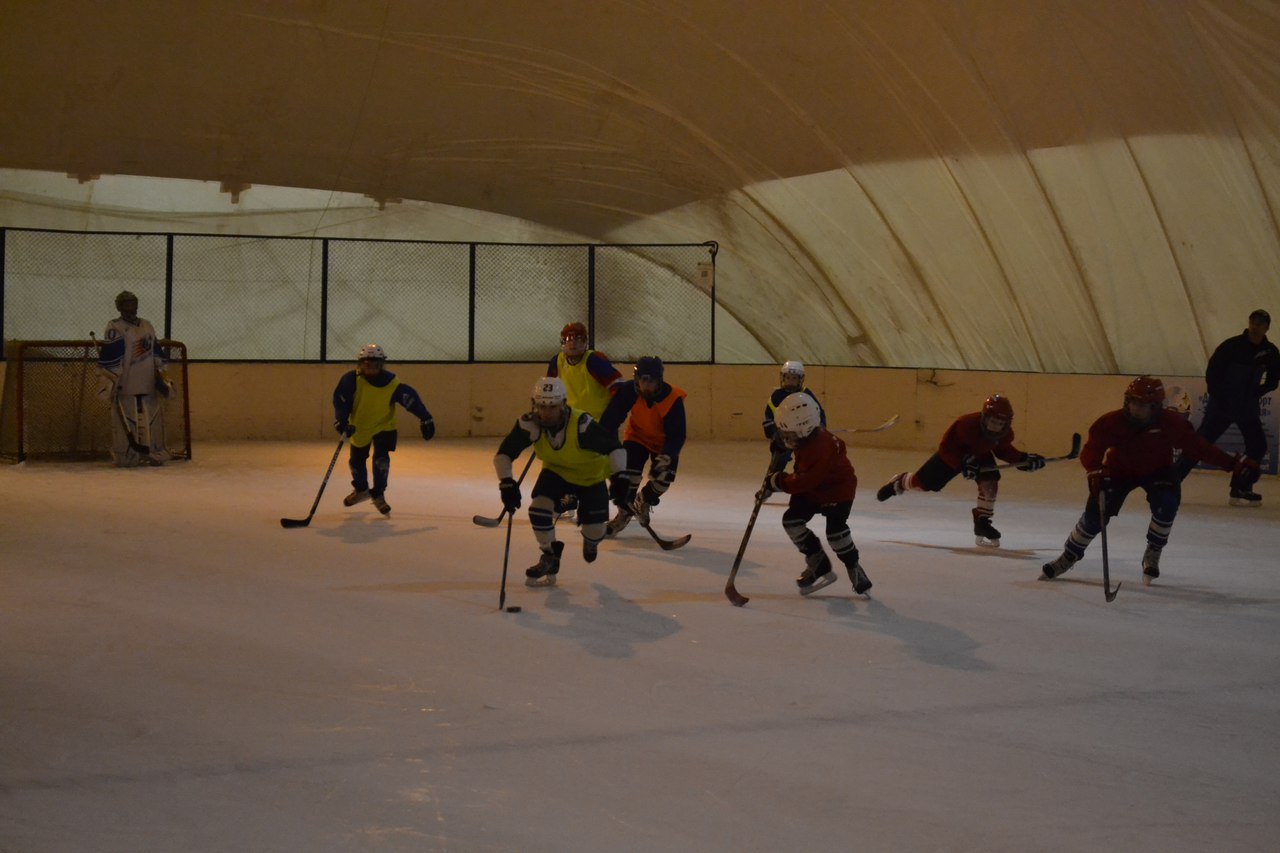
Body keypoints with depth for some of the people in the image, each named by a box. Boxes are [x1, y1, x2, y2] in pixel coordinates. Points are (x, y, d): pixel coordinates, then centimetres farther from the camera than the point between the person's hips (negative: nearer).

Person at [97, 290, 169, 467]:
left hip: (148, 385, 7)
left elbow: (156, 353, 21)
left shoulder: (147, 326, 16)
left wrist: (160, 376, 14)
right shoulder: (115, 328, -6)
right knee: (126, 422, -6)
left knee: (153, 419, 7)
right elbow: (108, 359, -10)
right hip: (126, 386, -7)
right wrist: (112, 383, -14)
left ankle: (153, 454, 15)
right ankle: (125, 457, -2)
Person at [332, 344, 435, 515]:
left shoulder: (392, 384, -25)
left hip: (384, 426, -2)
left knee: (381, 457, -20)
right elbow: (340, 401, -21)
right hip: (359, 426, 2)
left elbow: (411, 399, -22)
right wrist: (341, 421, -35)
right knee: (356, 459, 11)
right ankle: (361, 490, 39)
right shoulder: (351, 380, -23)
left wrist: (426, 419, -25)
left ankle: (378, 495, -5)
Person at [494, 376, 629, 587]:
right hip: (555, 471, 2)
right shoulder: (529, 424, -28)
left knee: (594, 530, -6)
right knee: (539, 507, -22)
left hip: (590, 476, -2)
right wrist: (507, 483, -35)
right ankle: (549, 556, 4)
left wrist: (619, 478, -44)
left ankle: (590, 541, 36)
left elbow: (613, 447, -33)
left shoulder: (582, 425, -38)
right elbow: (504, 453, -23)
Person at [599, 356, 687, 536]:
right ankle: (624, 512, 7)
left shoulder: (673, 398, -31)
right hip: (637, 437, 1)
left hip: (664, 442, 0)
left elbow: (677, 434, -28)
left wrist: (666, 456, -42)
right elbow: (610, 420, -24)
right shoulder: (628, 392, -28)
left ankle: (643, 500, 20)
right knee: (629, 475, -15)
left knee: (663, 477, -12)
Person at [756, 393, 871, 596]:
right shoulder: (807, 437, -9)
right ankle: (819, 566, 6)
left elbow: (803, 482, -34)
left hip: (838, 489, -9)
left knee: (835, 530, -21)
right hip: (811, 488, 9)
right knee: (791, 520, -7)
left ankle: (854, 569, 6)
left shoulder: (819, 448, -36)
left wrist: (776, 481, -25)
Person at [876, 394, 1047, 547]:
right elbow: (946, 447, -31)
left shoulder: (1006, 434, -24)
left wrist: (1023, 459, -12)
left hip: (980, 455, 4)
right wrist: (963, 463, -44)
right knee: (922, 482, 6)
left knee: (989, 481, -23)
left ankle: (982, 523, -7)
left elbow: (1003, 450, -1)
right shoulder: (967, 424, -42)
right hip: (952, 454, -3)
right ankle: (900, 482, 43)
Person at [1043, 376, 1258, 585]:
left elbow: (1196, 446, -20)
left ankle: (1153, 553, -3)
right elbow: (1090, 450, -25)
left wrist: (1232, 463, -24)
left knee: (1167, 503, -27)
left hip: (1157, 470, 0)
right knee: (1096, 512, -9)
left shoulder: (1170, 423, -26)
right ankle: (1070, 554, 16)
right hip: (1119, 470, 0)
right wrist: (1095, 471, -45)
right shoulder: (1111, 422, -28)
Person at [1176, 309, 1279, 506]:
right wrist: (1219, 397, -14)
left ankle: (1240, 490, 10)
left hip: (1248, 408, 5)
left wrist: (1256, 393, -4)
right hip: (1221, 406, -5)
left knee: (1258, 446, -1)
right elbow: (1211, 372, -10)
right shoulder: (1232, 345, -13)